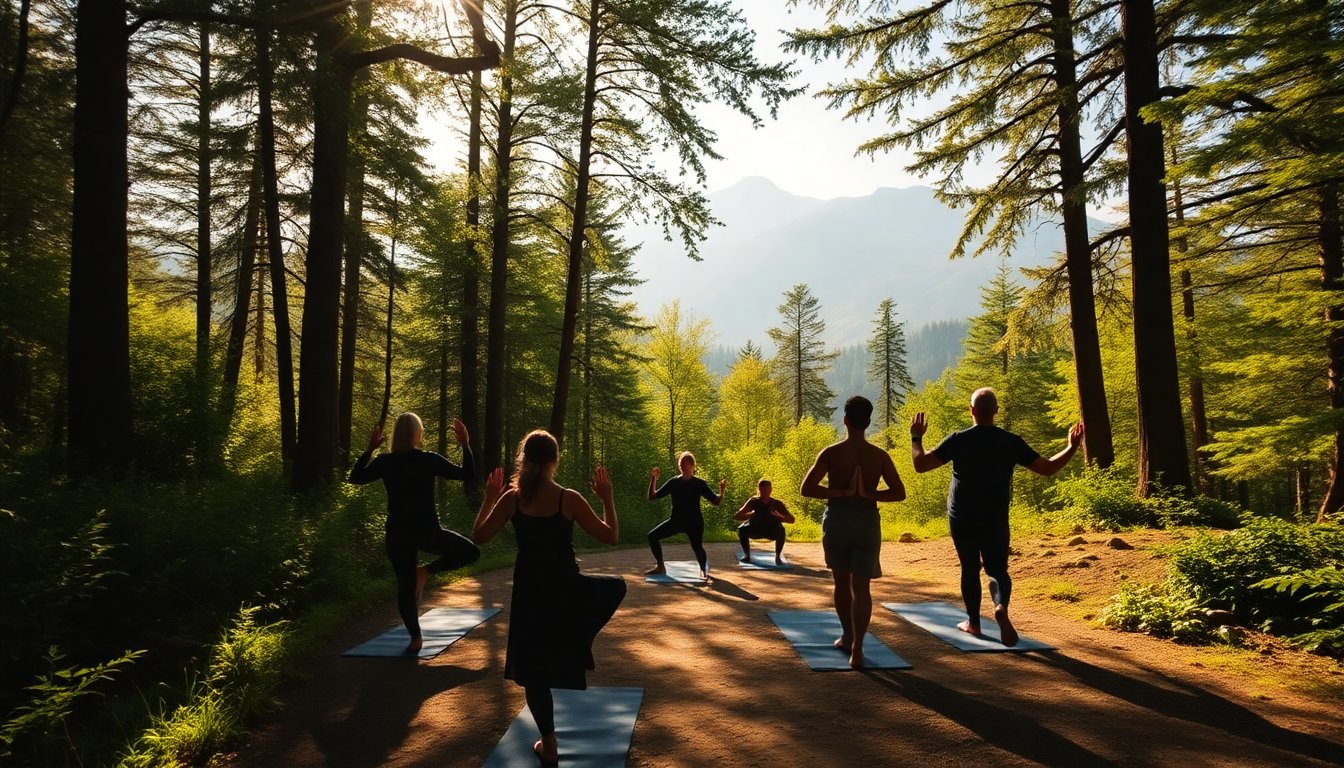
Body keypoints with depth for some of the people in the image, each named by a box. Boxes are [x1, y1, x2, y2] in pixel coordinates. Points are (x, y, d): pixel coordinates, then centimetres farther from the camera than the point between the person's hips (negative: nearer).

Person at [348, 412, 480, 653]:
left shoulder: (384, 462, -1)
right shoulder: (429, 460, -9)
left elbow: (355, 477, 17)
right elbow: (468, 475, -4)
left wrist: (370, 449, 20)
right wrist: (466, 445, 0)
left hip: (397, 534, 4)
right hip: (427, 532, -3)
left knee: (405, 585, 14)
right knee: (471, 552, 14)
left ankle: (415, 638, 12)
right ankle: (425, 571, 2)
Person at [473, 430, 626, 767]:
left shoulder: (511, 498, -7)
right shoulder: (569, 498, -11)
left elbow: (479, 537, 4)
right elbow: (611, 537, -5)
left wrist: (489, 498, 12)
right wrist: (607, 497, 4)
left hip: (529, 593, 2)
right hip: (567, 591, -2)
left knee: (533, 668, 15)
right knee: (616, 586, 28)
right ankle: (575, 648, 24)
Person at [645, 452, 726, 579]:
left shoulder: (699, 483, -5)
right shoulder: (673, 482, 2)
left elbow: (716, 501, -7)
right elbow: (652, 497, 2)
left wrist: (721, 490, -26)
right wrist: (653, 479, -8)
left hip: (694, 522, -4)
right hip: (676, 520, 4)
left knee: (697, 547, -22)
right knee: (652, 535, -7)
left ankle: (703, 570, 10)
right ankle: (660, 567, 6)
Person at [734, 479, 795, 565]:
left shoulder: (776, 503, -22)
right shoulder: (753, 501, -22)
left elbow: (791, 519, -24)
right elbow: (737, 515, -27)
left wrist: (776, 517, -40)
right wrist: (752, 514, -44)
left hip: (771, 530, 0)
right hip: (755, 529, 1)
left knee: (780, 530, -33)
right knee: (742, 529, -28)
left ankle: (778, 557, -13)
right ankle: (747, 555, -6)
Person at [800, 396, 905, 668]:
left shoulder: (831, 452, -6)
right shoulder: (879, 456, 0)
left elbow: (806, 488, -13)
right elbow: (899, 493, -4)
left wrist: (841, 493, -9)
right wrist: (868, 495, -5)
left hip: (837, 520, 0)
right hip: (867, 521, 1)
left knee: (841, 582, 18)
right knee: (861, 586, 2)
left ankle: (848, 637, 32)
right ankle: (856, 648, -10)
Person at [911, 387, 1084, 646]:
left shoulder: (958, 440, -10)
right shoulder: (1011, 442, -4)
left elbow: (920, 464, -13)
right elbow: (1048, 468, -1)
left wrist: (916, 437, 3)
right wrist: (1072, 447, 13)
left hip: (962, 519, -1)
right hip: (996, 519, 1)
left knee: (970, 568, 15)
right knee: (997, 569, 9)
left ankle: (973, 621, 22)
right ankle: (1001, 606, -20)